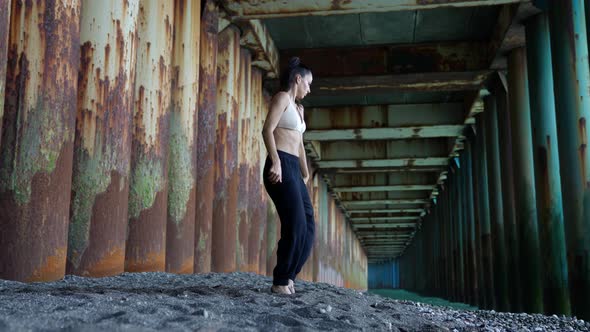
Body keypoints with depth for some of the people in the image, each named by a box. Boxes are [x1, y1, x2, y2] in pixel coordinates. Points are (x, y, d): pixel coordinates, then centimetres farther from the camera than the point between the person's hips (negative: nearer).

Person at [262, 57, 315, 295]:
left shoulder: (298, 108, 25)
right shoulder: (282, 97, -1)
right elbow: (267, 130, -14)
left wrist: (306, 175, 27)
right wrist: (276, 162, -25)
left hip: (294, 170, 9)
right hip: (281, 167, -9)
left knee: (307, 226, 6)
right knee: (296, 225, -10)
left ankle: (288, 276, 14)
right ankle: (280, 282, 0)